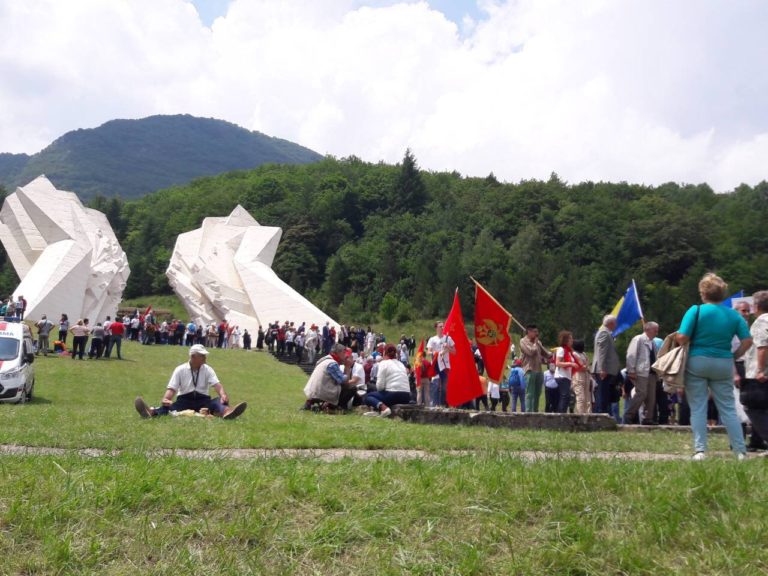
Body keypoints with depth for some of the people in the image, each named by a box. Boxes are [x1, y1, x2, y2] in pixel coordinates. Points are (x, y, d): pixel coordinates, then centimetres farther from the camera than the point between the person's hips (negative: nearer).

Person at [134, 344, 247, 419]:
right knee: (169, 407, -34)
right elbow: (172, 388, -6)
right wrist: (166, 399, -30)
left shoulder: (208, 370, 4)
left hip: (203, 400, 1)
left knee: (219, 401, -31)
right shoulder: (180, 369, 1)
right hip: (184, 400, -1)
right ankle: (151, 412, -65)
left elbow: (216, 385, -10)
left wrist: (223, 395, -33)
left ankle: (226, 412, -66)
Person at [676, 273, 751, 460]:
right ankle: (740, 451, 9)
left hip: (697, 362, -3)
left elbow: (682, 338, -16)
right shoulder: (734, 314, 3)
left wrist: (675, 338, 5)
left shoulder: (696, 311, -9)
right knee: (728, 409, 10)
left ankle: (700, 450, 0)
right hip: (723, 365, 3)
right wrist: (734, 356, 11)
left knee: (698, 409, 3)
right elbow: (747, 341, -1)